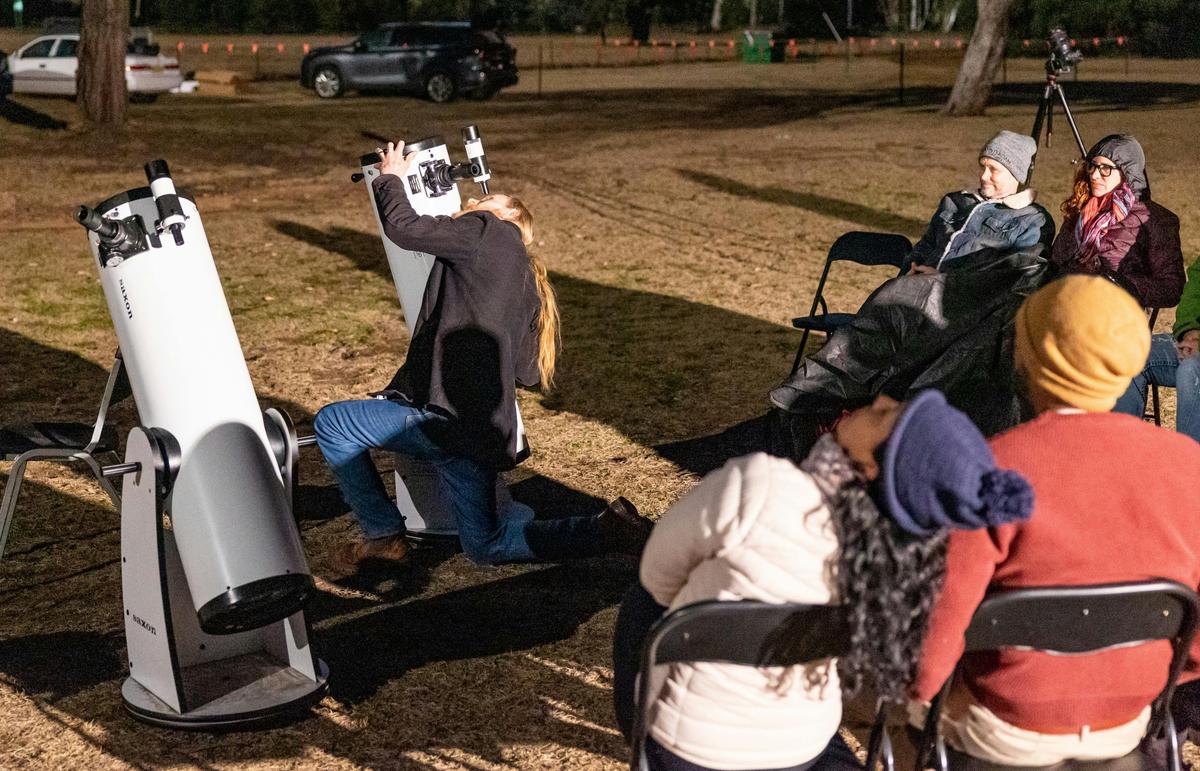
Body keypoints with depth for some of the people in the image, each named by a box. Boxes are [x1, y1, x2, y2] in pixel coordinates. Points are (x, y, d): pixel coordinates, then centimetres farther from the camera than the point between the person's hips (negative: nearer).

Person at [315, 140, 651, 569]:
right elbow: (529, 374, 18)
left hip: (449, 419, -9)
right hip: (485, 431, 9)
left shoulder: (489, 232, -1)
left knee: (331, 423, 0)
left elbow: (404, 227, -8)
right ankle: (608, 530, 8)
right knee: (487, 546, 17)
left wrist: (390, 177, 10)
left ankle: (384, 533, 8)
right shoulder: (527, 286, 22)